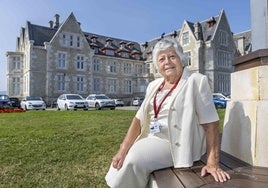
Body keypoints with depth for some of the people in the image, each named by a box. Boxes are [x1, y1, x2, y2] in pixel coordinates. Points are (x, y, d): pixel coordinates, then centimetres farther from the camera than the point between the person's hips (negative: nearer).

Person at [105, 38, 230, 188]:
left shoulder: (196, 81, -9)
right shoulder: (154, 86, 9)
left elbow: (211, 123, -13)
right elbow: (139, 119, 4)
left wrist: (213, 162, -19)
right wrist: (123, 150, -5)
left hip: (176, 144, -6)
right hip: (150, 139, 6)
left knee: (134, 161, -24)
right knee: (119, 164, -4)